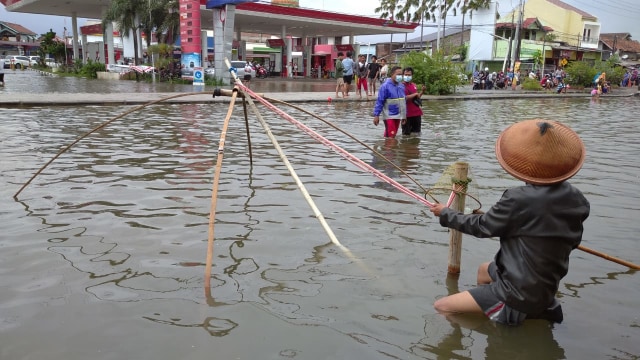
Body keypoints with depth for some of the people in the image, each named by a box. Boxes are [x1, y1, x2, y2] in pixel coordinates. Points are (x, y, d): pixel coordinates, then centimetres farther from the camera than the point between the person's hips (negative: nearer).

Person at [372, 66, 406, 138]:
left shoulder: (401, 85, 6)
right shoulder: (385, 86, -13)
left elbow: (404, 101, 15)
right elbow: (379, 101, -14)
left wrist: (404, 115, 17)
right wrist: (376, 115, -16)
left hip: (398, 115, 6)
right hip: (389, 116, -6)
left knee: (393, 135, 12)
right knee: (390, 136, -9)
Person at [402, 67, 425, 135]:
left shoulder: (414, 85, 14)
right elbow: (404, 98, -22)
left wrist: (422, 91, 10)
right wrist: (415, 94, -14)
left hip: (417, 113, 7)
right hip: (407, 114, -7)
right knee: (406, 134, 0)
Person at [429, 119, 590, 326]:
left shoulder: (518, 200, -28)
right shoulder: (576, 199, -8)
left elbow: (481, 227, -13)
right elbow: (572, 241, 7)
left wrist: (445, 214, 2)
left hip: (518, 292, -8)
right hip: (547, 285, 9)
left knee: (441, 307, -6)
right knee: (485, 270, 34)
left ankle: (513, 314, -5)